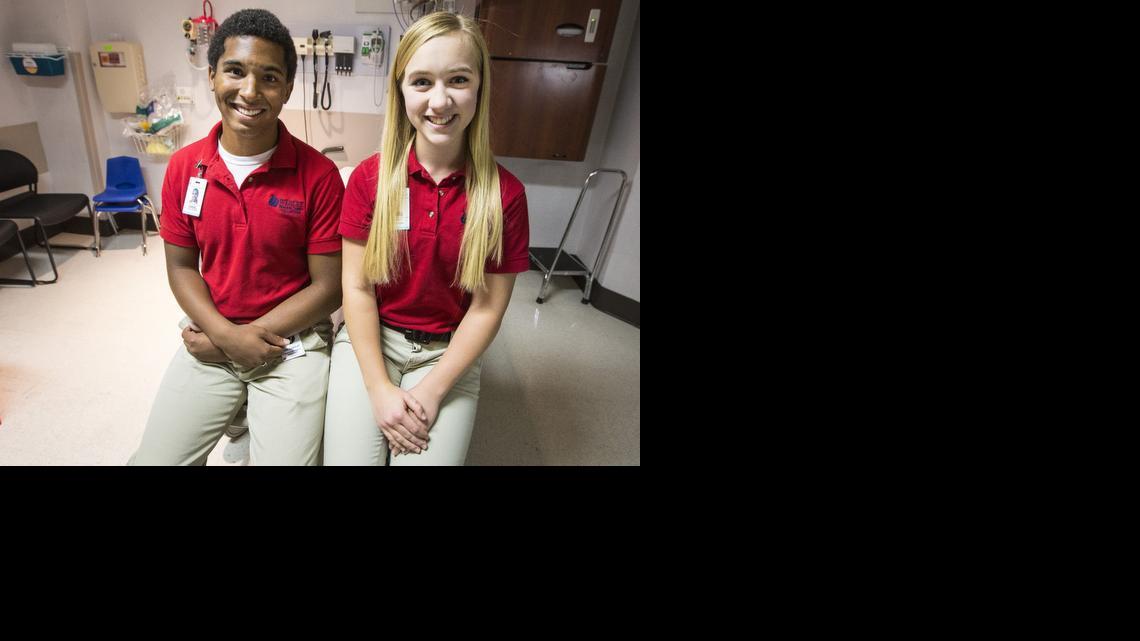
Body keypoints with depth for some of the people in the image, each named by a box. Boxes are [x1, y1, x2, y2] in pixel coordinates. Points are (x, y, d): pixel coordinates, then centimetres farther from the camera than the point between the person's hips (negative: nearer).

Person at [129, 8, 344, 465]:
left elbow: (328, 286, -10)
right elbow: (181, 266, 6)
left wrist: (253, 334, -13)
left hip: (293, 340, -3)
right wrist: (225, 334, -11)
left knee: (287, 457, -13)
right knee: (154, 458, -1)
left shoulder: (318, 175, -12)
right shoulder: (183, 167, 1)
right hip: (211, 337, 4)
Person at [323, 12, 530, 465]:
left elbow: (488, 307, -8)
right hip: (371, 338, 1)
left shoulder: (505, 193, -11)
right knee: (348, 456, -12)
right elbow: (357, 287, -6)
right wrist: (379, 389, -13)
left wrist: (432, 390, -13)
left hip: (449, 351, 0)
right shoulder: (369, 178, -8)